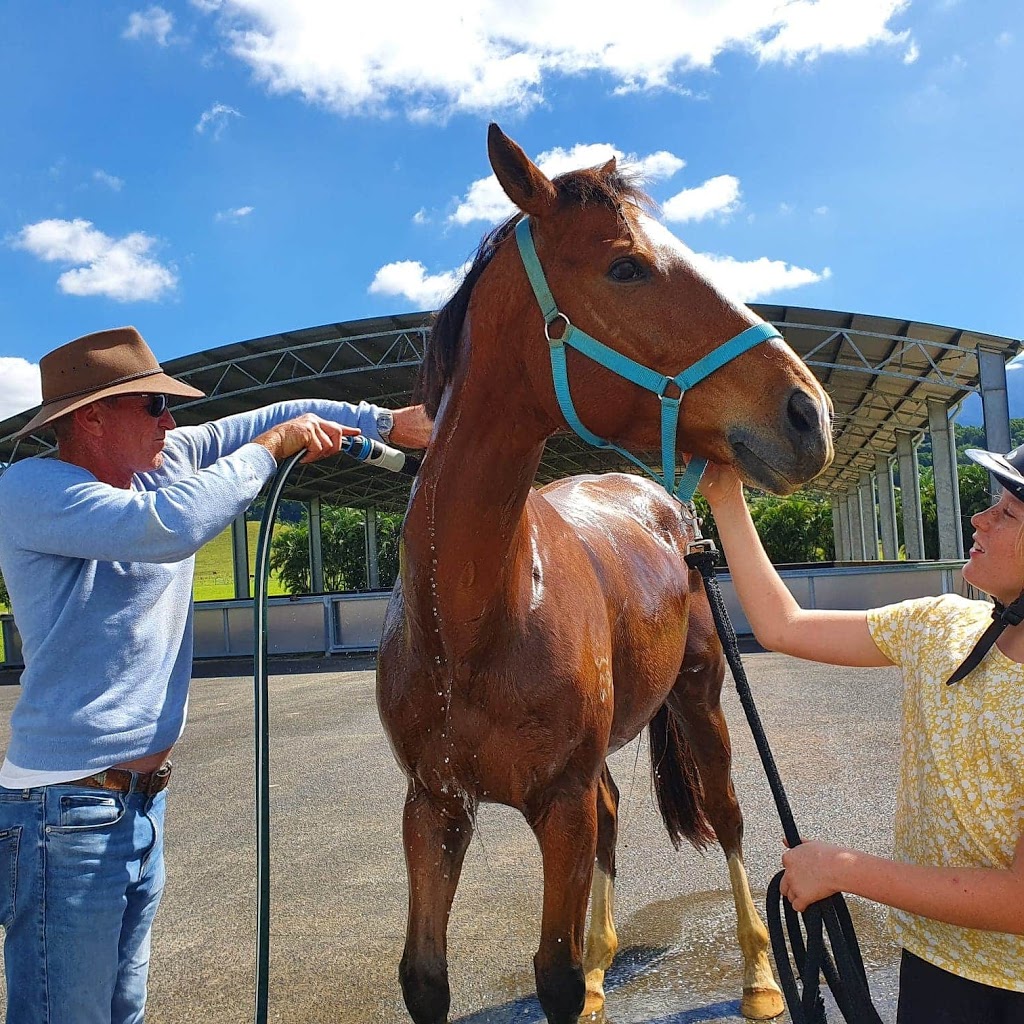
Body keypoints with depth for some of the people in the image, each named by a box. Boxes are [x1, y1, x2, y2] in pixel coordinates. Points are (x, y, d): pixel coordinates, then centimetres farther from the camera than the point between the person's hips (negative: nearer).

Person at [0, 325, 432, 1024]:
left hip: (143, 800, 8)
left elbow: (280, 416, 10)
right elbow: (171, 525, -32)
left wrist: (388, 422, -1)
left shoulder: (165, 460, 5)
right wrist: (272, 444, -19)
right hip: (69, 809, -8)